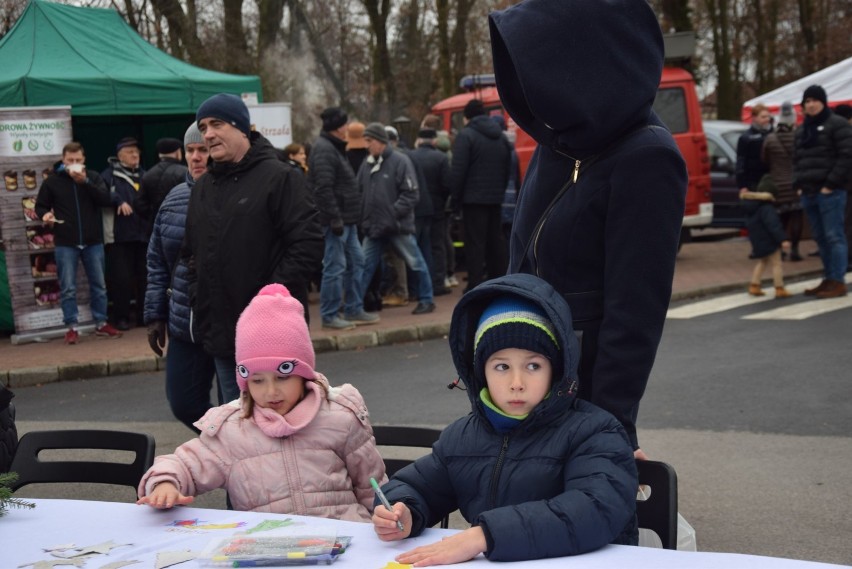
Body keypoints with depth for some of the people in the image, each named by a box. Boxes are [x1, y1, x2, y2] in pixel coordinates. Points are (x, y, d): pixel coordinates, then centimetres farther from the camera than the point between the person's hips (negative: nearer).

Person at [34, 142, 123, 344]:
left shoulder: (93, 177, 4)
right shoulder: (52, 181, 1)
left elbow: (106, 200, -10)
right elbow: (40, 205, 9)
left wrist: (85, 182, -18)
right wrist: (45, 215, -13)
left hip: (93, 242, 2)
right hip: (65, 244, -2)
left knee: (99, 285, 9)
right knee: (68, 288, 0)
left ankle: (101, 323, 20)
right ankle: (72, 327, 7)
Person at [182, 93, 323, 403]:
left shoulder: (279, 177, -9)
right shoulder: (203, 187, 15)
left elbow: (308, 245, -15)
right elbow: (191, 253, 24)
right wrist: (199, 301, 10)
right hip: (221, 332, 7)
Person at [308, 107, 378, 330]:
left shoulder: (335, 148, 19)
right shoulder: (324, 150, -15)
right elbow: (323, 188, -22)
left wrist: (346, 218, 19)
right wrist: (335, 219, -23)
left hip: (346, 219, 11)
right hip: (336, 219, -11)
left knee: (356, 261, 14)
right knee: (335, 266, -6)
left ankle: (354, 310, 22)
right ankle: (329, 316, 0)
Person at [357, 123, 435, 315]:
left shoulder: (400, 161, -9)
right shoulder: (367, 164, 6)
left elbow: (410, 194, -11)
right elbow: (360, 192, 12)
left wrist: (393, 213, -17)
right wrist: (364, 218, 0)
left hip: (398, 226, -5)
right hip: (373, 227, 5)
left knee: (416, 264, 5)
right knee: (365, 266, 7)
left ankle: (426, 300, 18)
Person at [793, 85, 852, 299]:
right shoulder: (802, 130, 20)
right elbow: (797, 159, 23)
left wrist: (831, 184, -14)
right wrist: (798, 184, 8)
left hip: (830, 192, -7)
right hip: (808, 193, 7)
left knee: (834, 236, -7)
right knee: (820, 238, 9)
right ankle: (828, 279, 15)